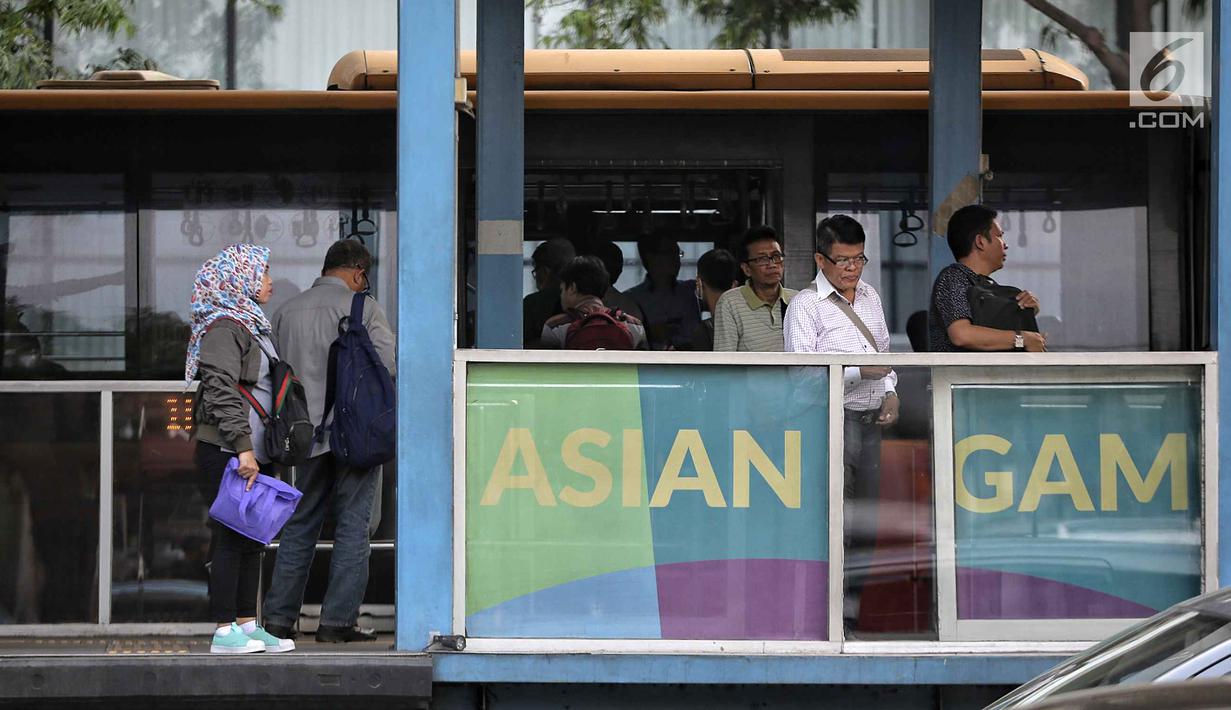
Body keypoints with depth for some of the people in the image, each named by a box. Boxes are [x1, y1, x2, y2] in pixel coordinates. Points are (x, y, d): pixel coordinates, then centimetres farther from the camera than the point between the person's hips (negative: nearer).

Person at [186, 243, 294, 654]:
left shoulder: (252, 327, 19)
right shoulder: (226, 328, -11)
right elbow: (222, 392, -20)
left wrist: (265, 454, 19)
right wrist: (242, 447, -25)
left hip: (253, 453, 10)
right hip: (224, 452, -10)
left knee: (252, 540, 10)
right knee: (231, 538, -7)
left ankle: (247, 625, 15)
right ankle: (225, 632, -5)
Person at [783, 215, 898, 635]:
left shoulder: (870, 297, 16)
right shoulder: (806, 306, -6)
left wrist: (890, 392, 11)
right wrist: (859, 371, -22)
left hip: (870, 419, 7)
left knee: (866, 518, 9)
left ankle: (854, 604, 18)